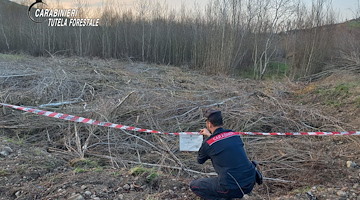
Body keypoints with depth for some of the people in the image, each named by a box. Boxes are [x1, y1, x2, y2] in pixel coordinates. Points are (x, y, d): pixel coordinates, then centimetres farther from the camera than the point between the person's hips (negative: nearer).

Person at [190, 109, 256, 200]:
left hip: (232, 188, -6)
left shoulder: (208, 143, -8)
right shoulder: (235, 135, 6)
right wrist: (210, 135, 42)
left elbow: (200, 161, 14)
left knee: (193, 185, 12)